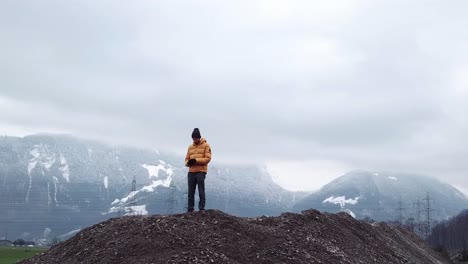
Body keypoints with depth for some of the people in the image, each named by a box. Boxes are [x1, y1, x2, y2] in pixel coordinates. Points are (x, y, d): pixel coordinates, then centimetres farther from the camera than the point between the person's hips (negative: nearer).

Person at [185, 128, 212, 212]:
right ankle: (190, 210, 8)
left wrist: (196, 160, -17)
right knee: (191, 192, 4)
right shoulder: (190, 147, 16)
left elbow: (208, 158, -7)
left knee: (201, 192, -5)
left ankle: (201, 209, -2)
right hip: (191, 172, 5)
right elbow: (187, 158, 18)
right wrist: (188, 163, -7)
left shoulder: (206, 145, 1)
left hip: (201, 171, -5)